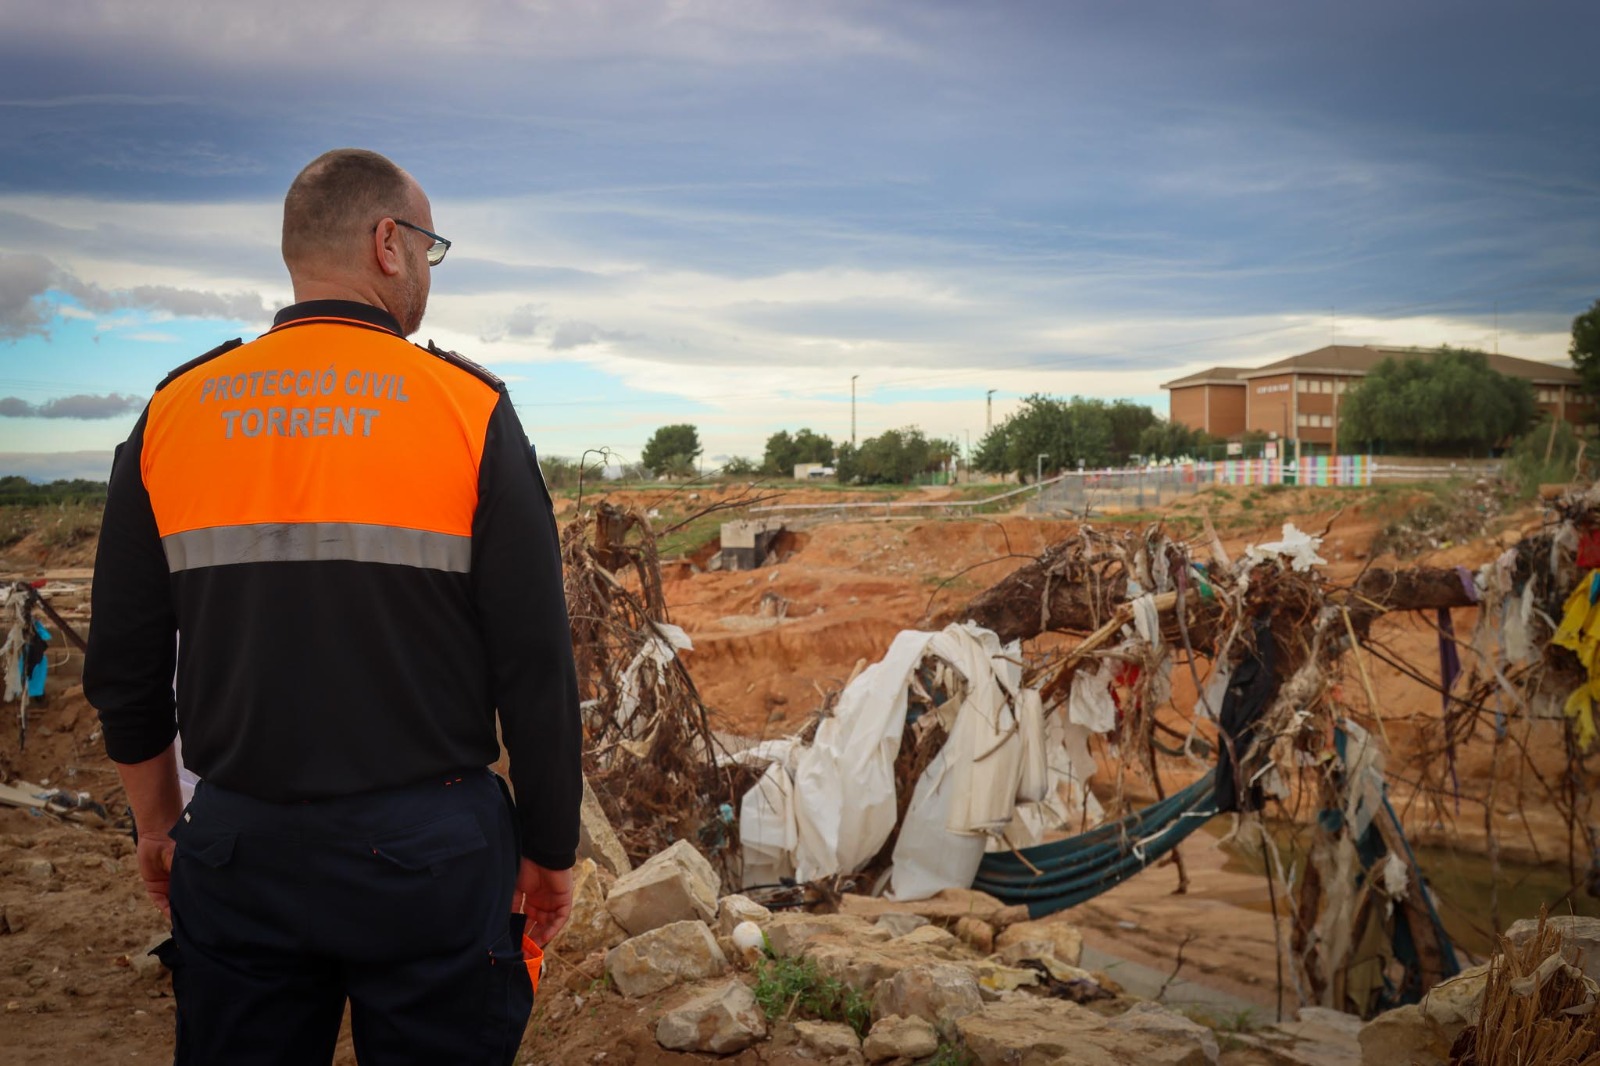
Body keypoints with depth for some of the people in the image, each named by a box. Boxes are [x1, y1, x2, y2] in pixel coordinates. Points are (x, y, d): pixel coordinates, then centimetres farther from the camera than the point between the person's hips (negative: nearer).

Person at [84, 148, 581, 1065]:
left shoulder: (173, 412, 1)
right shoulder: (469, 408, -9)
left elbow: (123, 663, 6)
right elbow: (536, 664, -10)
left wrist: (159, 822, 20)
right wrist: (551, 850, 1)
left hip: (237, 851, 3)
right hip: (426, 850, -3)